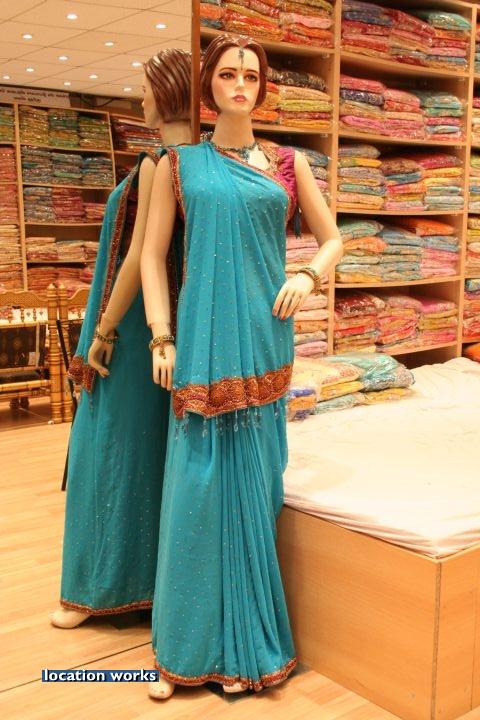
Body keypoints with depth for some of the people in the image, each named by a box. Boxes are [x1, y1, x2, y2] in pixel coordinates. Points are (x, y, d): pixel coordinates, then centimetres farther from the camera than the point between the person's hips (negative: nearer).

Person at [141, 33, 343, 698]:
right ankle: (189, 647, 16)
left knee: (253, 485, 5)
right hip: (201, 344, -1)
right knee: (197, 487, -1)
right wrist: (162, 337, -5)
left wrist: (309, 277, -5)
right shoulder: (179, 165, 8)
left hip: (264, 343, 1)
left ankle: (247, 644, 20)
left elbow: (332, 238, 16)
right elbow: (152, 255, 5)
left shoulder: (288, 164, 11)